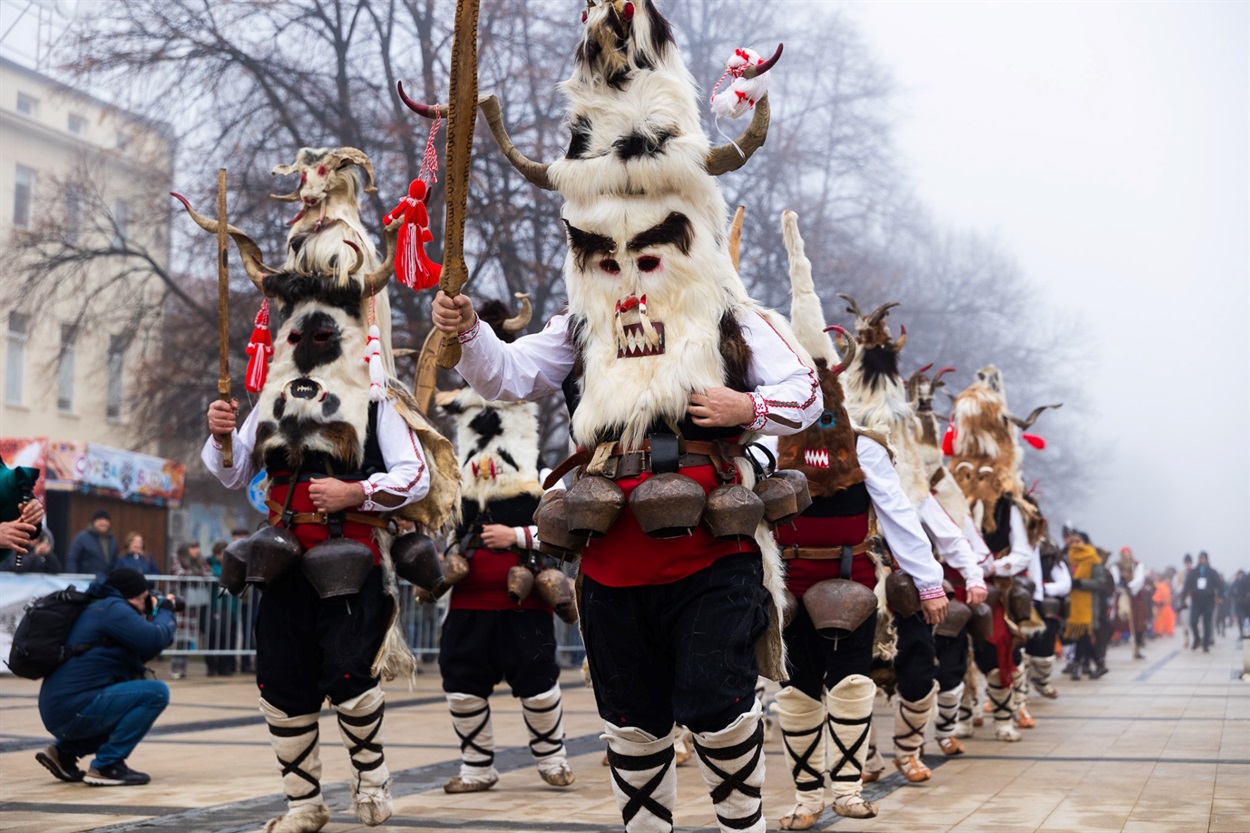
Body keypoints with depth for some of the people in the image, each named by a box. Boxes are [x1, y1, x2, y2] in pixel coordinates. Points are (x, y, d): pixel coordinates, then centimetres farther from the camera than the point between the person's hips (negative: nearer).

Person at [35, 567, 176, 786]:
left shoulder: (98, 609, 22)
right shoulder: (112, 608, -9)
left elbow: (140, 653, 26)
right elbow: (155, 640, -17)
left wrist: (156, 615, 17)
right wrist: (166, 612, 3)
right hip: (74, 709, -10)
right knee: (156, 693, -14)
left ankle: (64, 751, 18)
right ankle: (106, 765, -12)